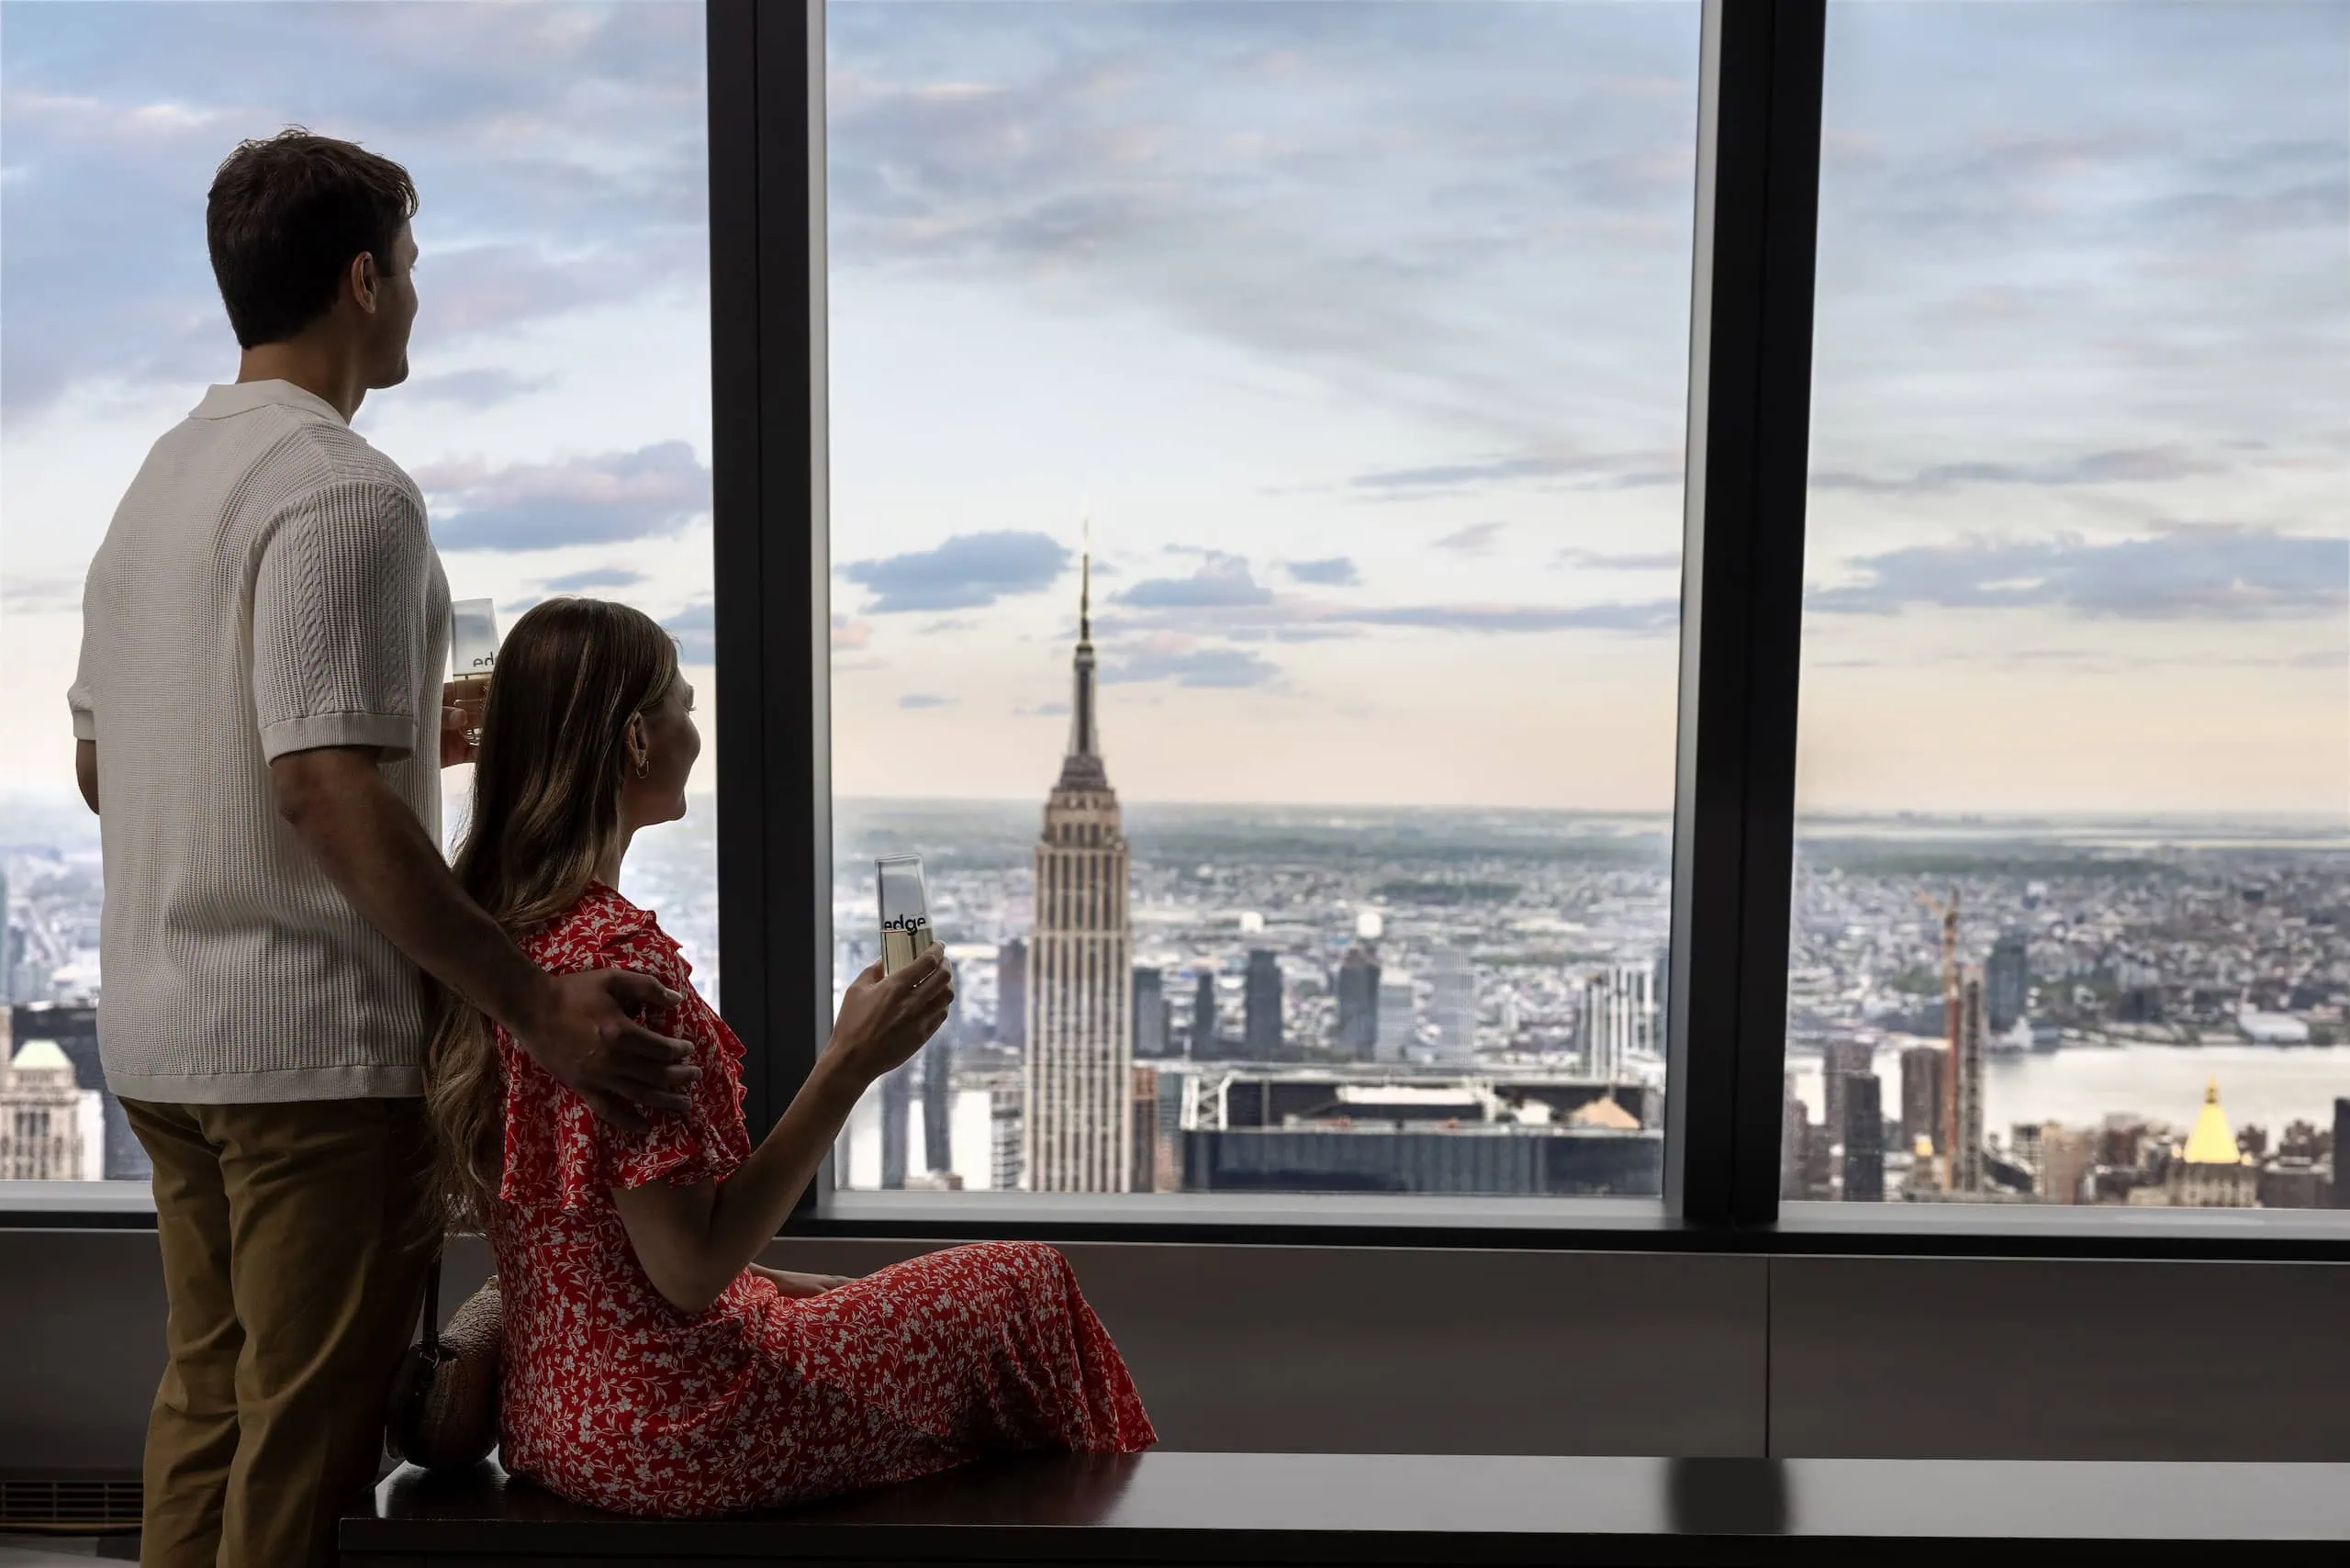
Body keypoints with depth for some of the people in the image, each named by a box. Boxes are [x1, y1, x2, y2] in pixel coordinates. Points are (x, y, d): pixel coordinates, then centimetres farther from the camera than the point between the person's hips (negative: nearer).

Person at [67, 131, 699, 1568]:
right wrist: (535, 1002, -25)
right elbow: (325, 788, -24)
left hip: (162, 1036, 10)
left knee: (206, 1402, 19)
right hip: (315, 1043, -9)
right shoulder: (346, 491, -16)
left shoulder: (161, 478, 14)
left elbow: (99, 761, 19)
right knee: (309, 1449, 1)